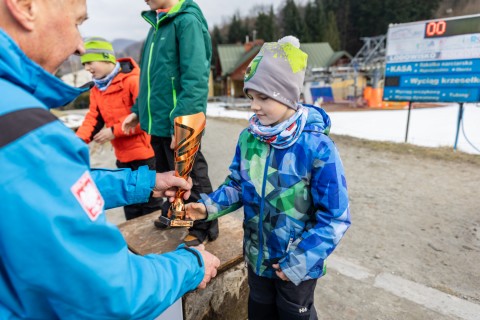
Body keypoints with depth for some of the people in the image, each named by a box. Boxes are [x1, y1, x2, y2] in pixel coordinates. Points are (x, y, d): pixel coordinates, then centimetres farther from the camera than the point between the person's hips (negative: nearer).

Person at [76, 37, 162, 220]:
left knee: (151, 204, 6)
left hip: (144, 154, -8)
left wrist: (115, 131, -20)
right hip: (123, 157, 8)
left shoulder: (133, 80, -14)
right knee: (130, 205, 20)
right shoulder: (97, 89, 10)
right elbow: (93, 119, 6)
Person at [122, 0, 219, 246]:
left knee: (191, 178, 6)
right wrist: (139, 110, 15)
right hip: (158, 120, 9)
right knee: (167, 175, 22)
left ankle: (204, 227, 25)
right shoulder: (157, 23, 15)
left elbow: (195, 80, -22)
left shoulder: (187, 20, -12)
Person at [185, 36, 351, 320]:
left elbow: (335, 217, -20)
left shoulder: (317, 148, -26)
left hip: (297, 265, -4)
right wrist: (210, 205, -10)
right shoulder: (248, 138, -10)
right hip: (258, 257, 5)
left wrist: (301, 261, -20)